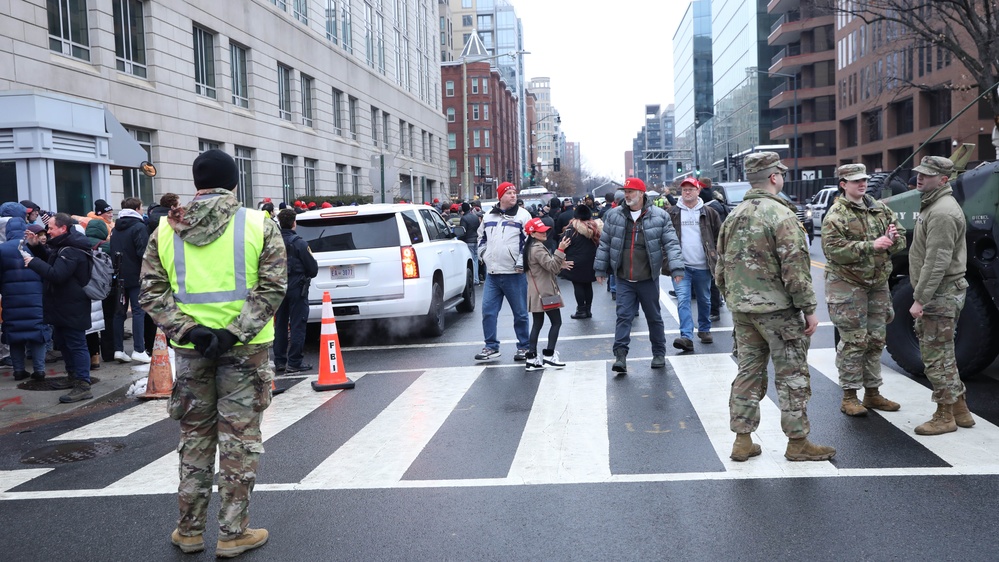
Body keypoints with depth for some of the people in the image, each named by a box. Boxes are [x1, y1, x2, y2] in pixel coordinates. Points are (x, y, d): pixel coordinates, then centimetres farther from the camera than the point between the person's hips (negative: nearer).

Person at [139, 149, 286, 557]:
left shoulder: (166, 229, 4)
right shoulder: (257, 224, -4)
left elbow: (151, 292, -1)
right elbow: (273, 286, -12)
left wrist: (188, 329, -8)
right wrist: (234, 332, -15)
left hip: (190, 348, 3)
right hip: (244, 347, -3)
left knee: (195, 437, 15)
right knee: (239, 439, 6)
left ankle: (189, 530, 24)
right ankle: (233, 533, 12)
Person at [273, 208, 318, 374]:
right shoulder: (298, 242, -13)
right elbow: (312, 268, -9)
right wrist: (309, 274, 12)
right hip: (297, 287, -5)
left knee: (280, 325, 13)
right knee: (297, 326, -1)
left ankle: (279, 361, 17)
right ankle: (294, 363, -1)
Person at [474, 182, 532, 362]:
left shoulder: (522, 215, -3)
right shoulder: (489, 216, 12)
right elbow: (481, 237, 26)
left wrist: (521, 263, -12)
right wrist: (483, 255, 12)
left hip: (514, 273, -4)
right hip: (492, 273, 4)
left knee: (520, 312, 4)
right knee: (488, 310, 4)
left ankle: (524, 347, 17)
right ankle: (491, 347, 15)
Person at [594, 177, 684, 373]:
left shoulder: (659, 216, -4)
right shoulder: (614, 215, 3)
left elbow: (671, 243, -5)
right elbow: (604, 244, 9)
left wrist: (676, 268, -14)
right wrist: (600, 268, 9)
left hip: (648, 278, -1)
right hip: (624, 279, 1)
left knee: (654, 317, 12)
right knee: (623, 316, -4)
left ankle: (659, 354, 25)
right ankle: (620, 355, -4)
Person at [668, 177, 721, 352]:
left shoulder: (708, 213, 4)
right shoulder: (672, 213, 2)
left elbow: (720, 236, 9)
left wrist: (716, 253, 1)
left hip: (702, 266, 1)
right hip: (681, 266, -1)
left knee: (704, 300, 14)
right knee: (683, 300, -12)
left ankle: (704, 330, 33)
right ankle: (687, 337, -18)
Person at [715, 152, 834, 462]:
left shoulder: (733, 217, 10)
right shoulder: (782, 215, -14)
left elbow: (721, 267, 14)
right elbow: (795, 268, -17)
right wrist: (809, 308, -11)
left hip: (741, 309, 7)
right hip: (777, 308, -7)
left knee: (748, 371, 12)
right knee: (792, 375, 3)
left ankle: (742, 440, 14)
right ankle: (797, 442, 11)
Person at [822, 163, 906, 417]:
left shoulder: (881, 209, 12)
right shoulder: (836, 215, -9)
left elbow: (901, 238, 15)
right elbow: (833, 248, -21)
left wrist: (893, 239, -10)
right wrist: (871, 245, -24)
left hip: (878, 284, 7)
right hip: (847, 284, -7)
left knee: (875, 341, 13)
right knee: (853, 341, -5)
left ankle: (872, 393, 24)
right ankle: (849, 396, 5)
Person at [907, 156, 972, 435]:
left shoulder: (942, 213, -19)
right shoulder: (934, 205, 16)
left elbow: (936, 263, -25)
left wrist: (920, 299, -23)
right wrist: (921, 296, 19)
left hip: (940, 295, -11)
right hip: (940, 294, 11)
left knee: (936, 357, -3)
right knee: (943, 354, 17)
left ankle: (945, 417, 7)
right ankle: (960, 411, 26)